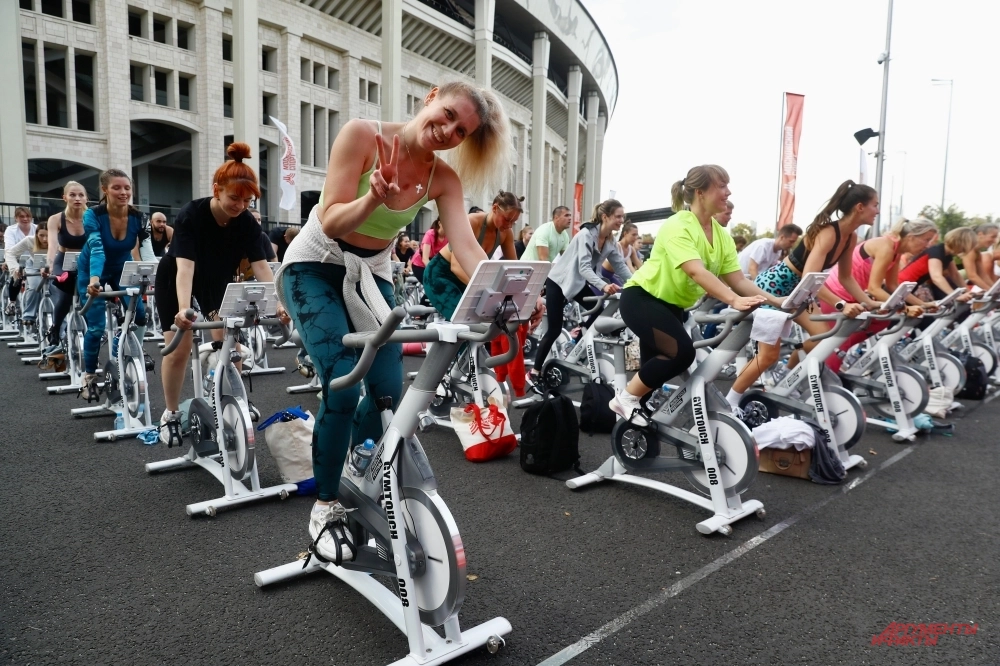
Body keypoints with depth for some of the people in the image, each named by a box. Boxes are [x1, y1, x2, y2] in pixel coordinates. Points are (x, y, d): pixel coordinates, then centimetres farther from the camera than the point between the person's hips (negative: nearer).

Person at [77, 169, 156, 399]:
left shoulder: (139, 218, -20)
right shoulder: (93, 215, -27)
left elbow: (147, 252, -26)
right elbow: (96, 250, -39)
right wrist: (94, 280, -55)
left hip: (122, 269, 3)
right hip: (92, 271, -3)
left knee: (140, 315, -15)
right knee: (96, 326, -8)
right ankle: (89, 374, 14)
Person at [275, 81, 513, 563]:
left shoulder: (443, 177, -9)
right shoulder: (362, 135, -20)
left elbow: (465, 247, -22)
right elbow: (332, 222, -24)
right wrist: (373, 199, -45)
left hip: (371, 277, 4)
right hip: (314, 268, -4)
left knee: (389, 394, -7)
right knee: (343, 387, -20)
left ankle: (339, 450, 27)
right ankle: (326, 505, 2)